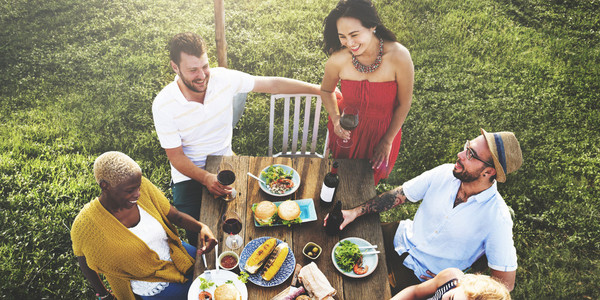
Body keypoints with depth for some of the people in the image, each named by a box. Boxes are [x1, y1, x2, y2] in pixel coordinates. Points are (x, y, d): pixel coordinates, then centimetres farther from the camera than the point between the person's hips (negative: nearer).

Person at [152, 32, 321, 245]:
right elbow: (176, 156, -13)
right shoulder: (163, 106, -19)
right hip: (189, 174, -2)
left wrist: (320, 89, -7)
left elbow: (273, 85, -6)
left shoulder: (223, 79, -14)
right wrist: (206, 178, -31)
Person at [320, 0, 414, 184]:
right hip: (347, 129, 1)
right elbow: (326, 90, -1)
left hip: (382, 131, 0)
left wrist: (388, 140, -6)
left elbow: (404, 104, -13)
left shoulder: (399, 56, -29)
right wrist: (336, 120, -17)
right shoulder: (338, 60, -25)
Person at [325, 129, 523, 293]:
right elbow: (399, 195, -4)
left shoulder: (497, 218, -23)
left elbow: (505, 282, -17)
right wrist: (355, 212, -13)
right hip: (400, 239, 5)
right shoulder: (445, 173, -11)